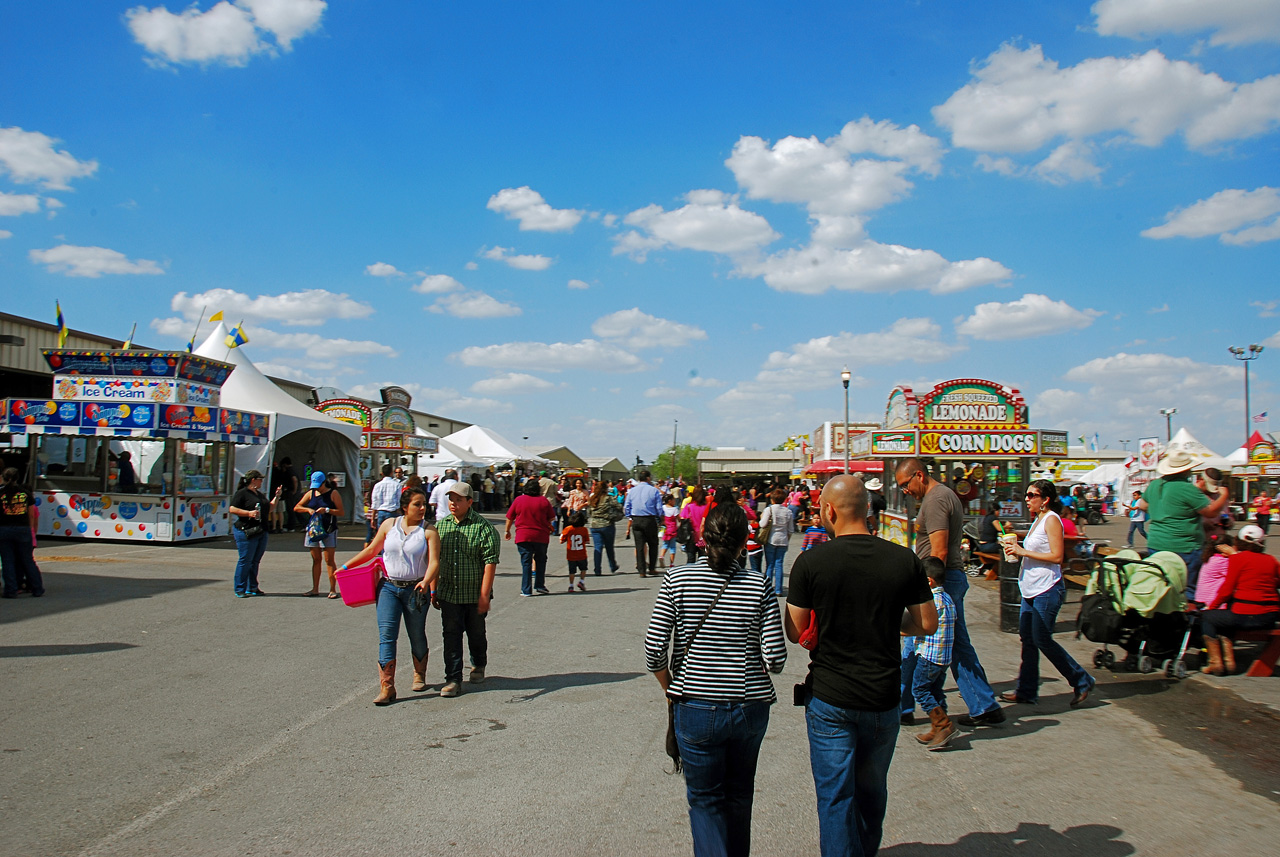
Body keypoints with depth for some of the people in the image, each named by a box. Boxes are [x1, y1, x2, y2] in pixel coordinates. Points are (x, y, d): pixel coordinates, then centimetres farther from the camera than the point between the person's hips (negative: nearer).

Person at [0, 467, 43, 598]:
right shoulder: (25, 492, 3)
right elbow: (31, 515, 7)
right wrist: (31, 530, 15)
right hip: (23, 529, 2)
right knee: (28, 560, 11)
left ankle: (11, 590, 4)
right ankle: (37, 589, 13)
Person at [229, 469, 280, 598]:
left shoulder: (260, 494, 21)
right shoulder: (242, 493, -5)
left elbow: (268, 509, 26)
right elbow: (232, 509, -12)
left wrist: (277, 496, 18)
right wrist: (249, 513, -21)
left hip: (261, 531, 8)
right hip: (246, 531, -8)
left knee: (255, 561, 11)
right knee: (245, 560, -6)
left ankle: (252, 588, 18)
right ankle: (240, 589, 1)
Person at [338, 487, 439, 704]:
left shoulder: (429, 531, -4)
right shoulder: (389, 525, 4)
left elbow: (434, 562, -12)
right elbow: (371, 550, 14)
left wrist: (426, 582, -30)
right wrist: (346, 566, 15)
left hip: (415, 589, -1)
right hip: (388, 587, 1)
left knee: (417, 636, 10)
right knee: (386, 634, -9)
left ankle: (419, 675, 36)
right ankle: (387, 688, -9)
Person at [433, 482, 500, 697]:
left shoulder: (483, 528, -11)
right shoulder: (440, 525, 4)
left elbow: (490, 563, -14)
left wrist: (484, 595, -17)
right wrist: (433, 591, 10)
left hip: (475, 595, -3)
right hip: (448, 593, 3)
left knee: (476, 634, 13)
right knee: (451, 635, 0)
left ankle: (478, 666, 38)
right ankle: (453, 679, 5)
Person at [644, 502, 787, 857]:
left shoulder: (677, 579, -8)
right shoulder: (759, 585, -7)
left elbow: (654, 650, -10)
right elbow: (776, 658, -10)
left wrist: (670, 690, 7)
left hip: (696, 707, -2)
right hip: (751, 707, 2)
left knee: (705, 799, 14)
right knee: (739, 797, 23)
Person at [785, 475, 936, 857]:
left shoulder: (811, 562, -14)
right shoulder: (905, 560, -7)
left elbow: (795, 632, -6)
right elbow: (928, 624, 2)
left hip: (829, 699, -3)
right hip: (883, 698, 3)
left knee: (835, 796, 8)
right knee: (872, 791, 23)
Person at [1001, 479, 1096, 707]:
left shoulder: (1051, 520, -12)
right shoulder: (1037, 520, 16)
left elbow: (1057, 555, -19)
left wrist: (1024, 552, -17)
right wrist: (1017, 550, 9)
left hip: (1047, 590, -9)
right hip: (1031, 590, 9)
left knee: (1042, 640, -5)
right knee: (1027, 639, 8)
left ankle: (1082, 681, 10)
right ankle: (1026, 690, 14)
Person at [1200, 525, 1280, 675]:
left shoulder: (1238, 559, -6)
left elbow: (1227, 590, -6)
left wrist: (1211, 607, 8)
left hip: (1247, 617, -6)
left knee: (1207, 617, 15)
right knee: (1225, 617, 29)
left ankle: (1216, 662, 9)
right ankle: (1229, 659, 23)